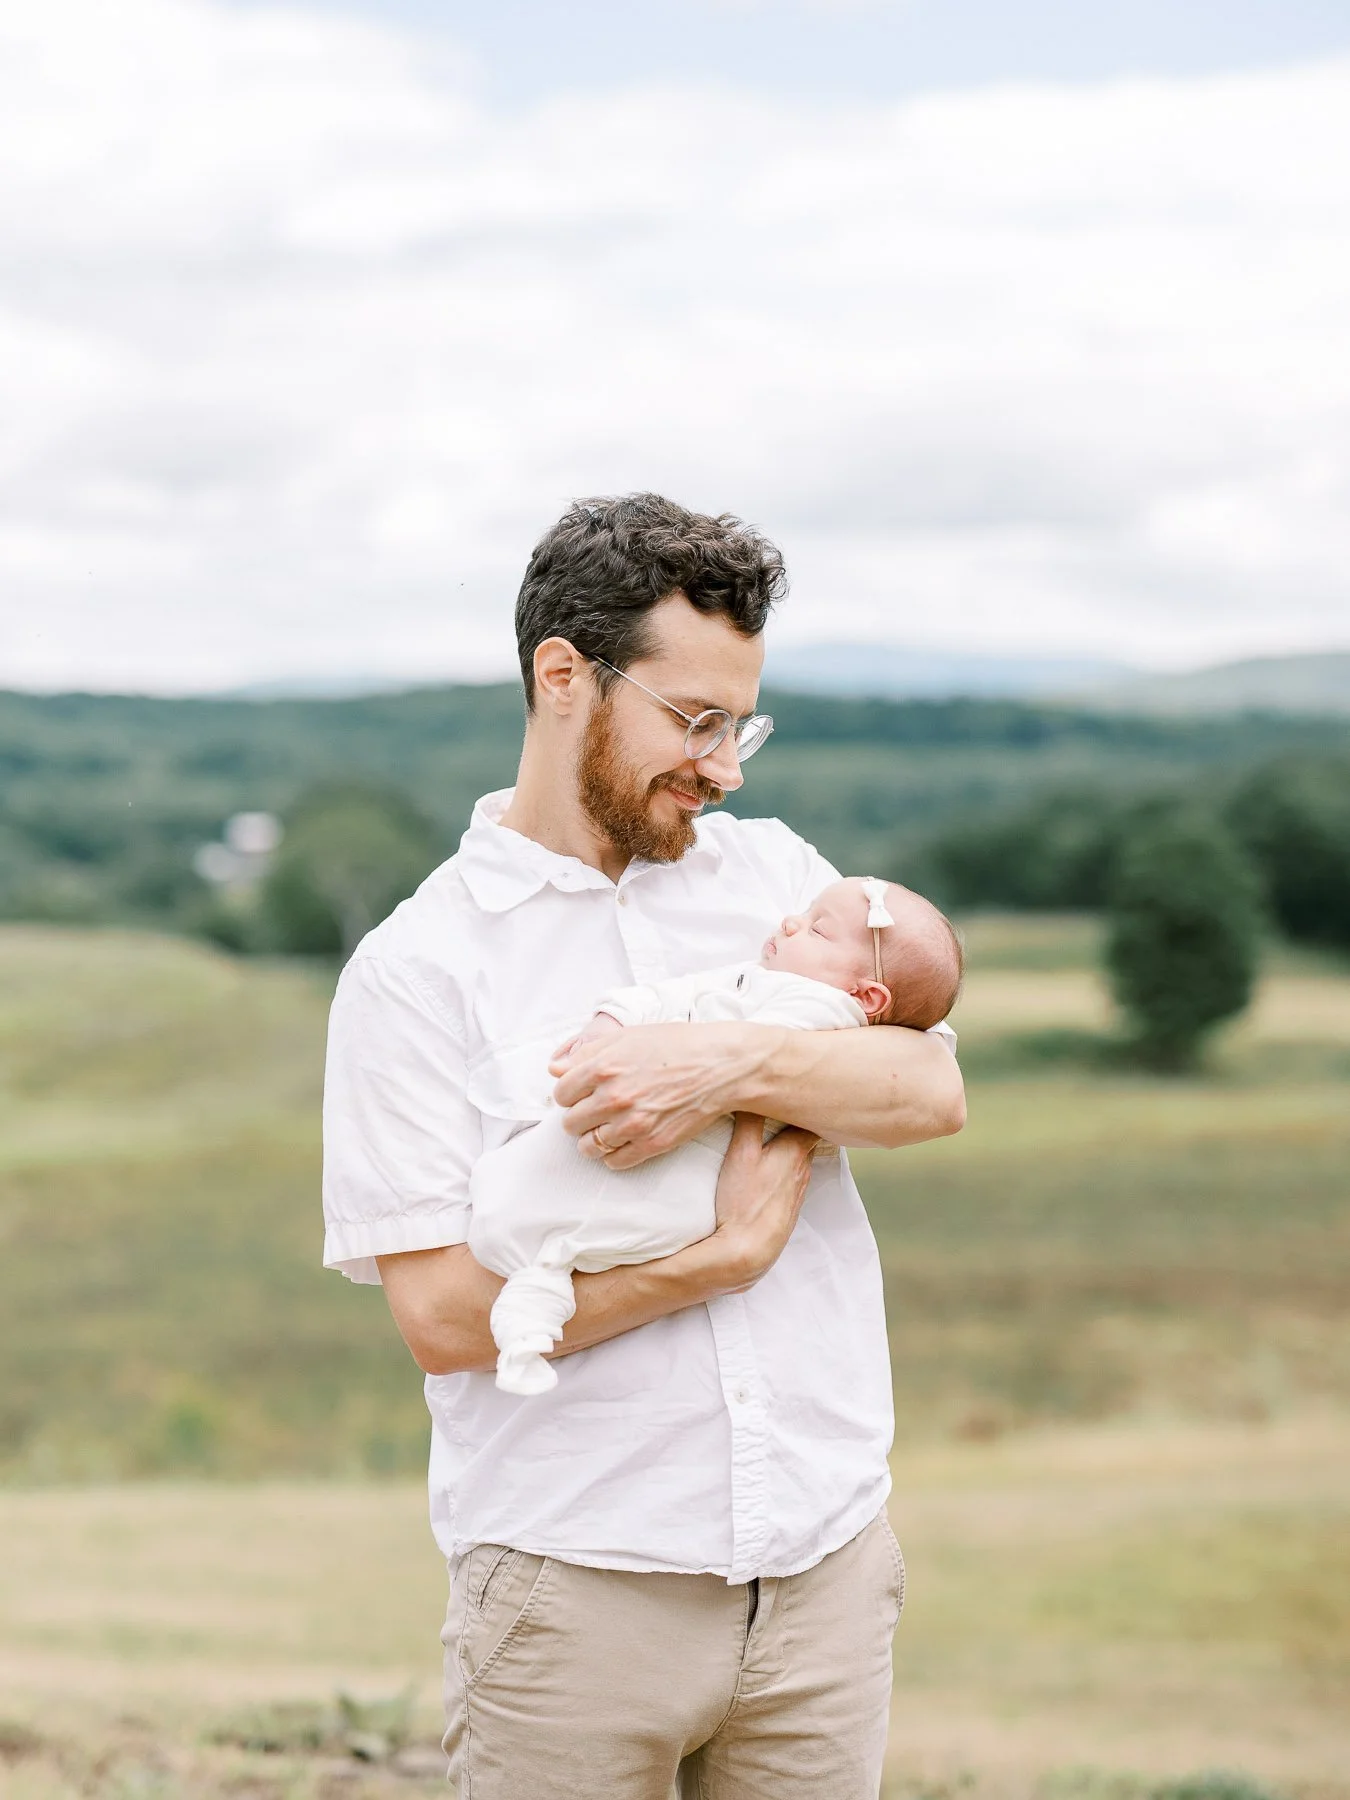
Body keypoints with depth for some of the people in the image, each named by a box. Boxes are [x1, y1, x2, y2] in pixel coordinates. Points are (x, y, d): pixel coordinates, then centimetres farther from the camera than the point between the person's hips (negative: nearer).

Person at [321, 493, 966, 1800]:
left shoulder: (772, 872, 10)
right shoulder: (416, 970, -4)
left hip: (825, 1563, 4)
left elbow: (929, 1090, -4)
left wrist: (737, 1066, -21)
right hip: (577, 1584, -4)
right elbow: (442, 1315, -12)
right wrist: (723, 1258, -14)